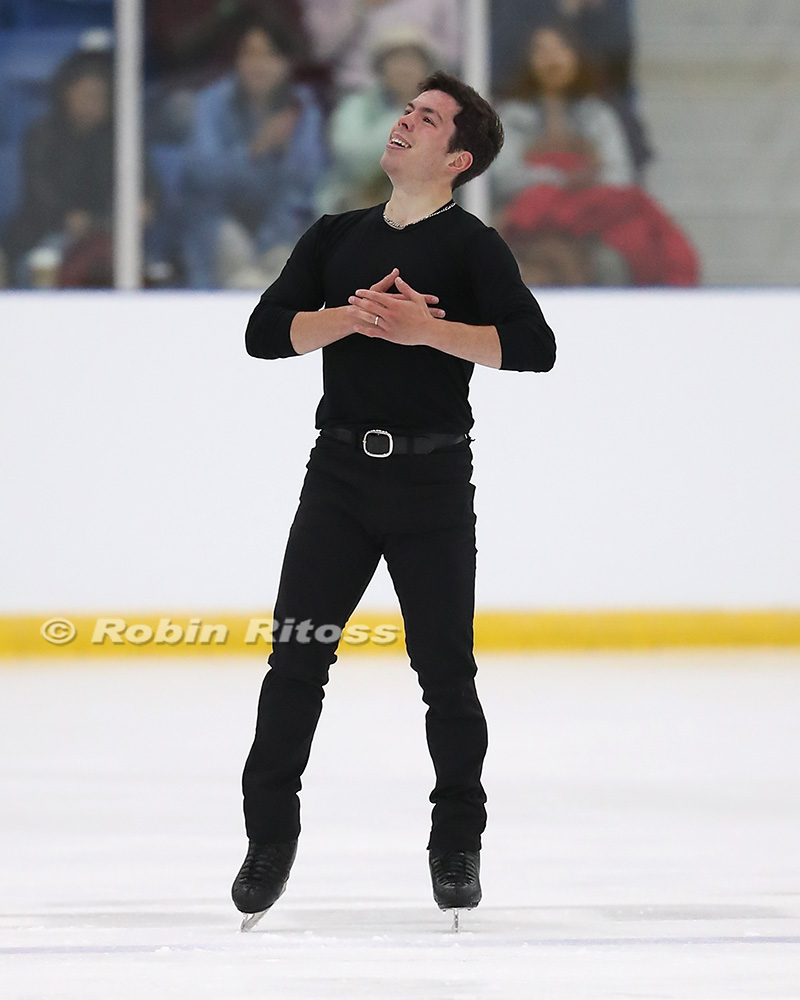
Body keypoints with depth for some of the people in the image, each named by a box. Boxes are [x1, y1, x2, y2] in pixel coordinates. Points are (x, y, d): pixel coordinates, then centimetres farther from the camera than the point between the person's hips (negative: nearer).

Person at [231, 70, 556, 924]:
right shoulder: (337, 238, 11)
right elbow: (266, 332, 1)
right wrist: (354, 316, -13)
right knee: (296, 660, -3)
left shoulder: (470, 246, -1)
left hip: (432, 480, -3)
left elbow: (533, 347, -14)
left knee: (445, 670, 1)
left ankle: (458, 845, 14)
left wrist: (426, 328, -19)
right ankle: (269, 839, 4)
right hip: (341, 471, 3)